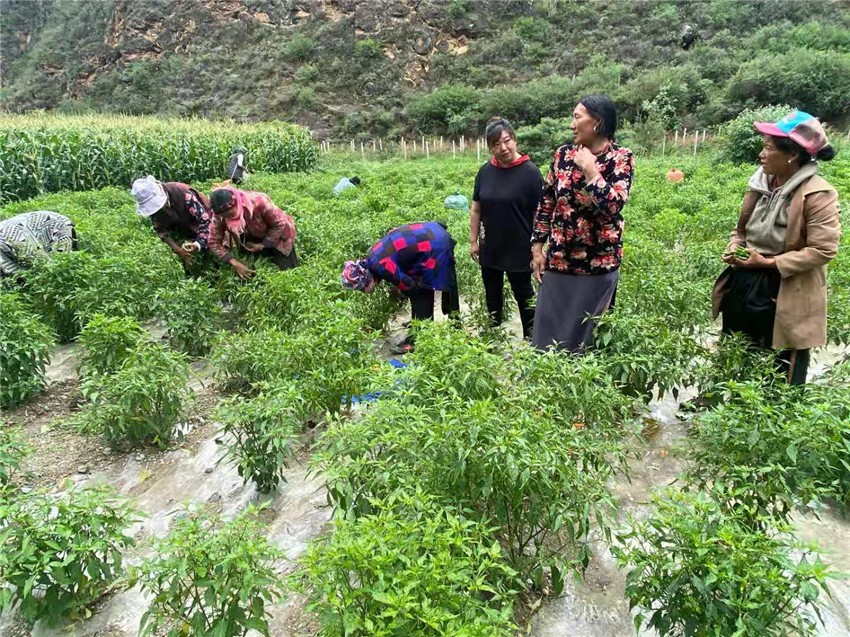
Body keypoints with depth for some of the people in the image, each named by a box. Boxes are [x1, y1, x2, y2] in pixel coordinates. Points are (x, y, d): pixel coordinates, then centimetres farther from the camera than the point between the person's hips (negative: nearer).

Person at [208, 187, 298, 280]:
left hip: (277, 235, -3)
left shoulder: (258, 202, -39)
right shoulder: (220, 215, -27)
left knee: (288, 270, -1)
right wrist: (235, 264, -29)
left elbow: (280, 224, -26)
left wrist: (262, 245, -25)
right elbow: (214, 243, -20)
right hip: (253, 238, 4)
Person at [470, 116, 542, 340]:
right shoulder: (485, 172, 0)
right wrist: (473, 240, 6)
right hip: (490, 249, 5)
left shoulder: (530, 172, -13)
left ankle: (531, 339, 24)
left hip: (519, 250, -5)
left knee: (524, 296, 9)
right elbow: (476, 210, 8)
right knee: (492, 295, 19)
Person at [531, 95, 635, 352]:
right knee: (548, 331, 10)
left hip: (598, 263, -3)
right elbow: (546, 203, 7)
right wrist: (537, 247, 5)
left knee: (586, 334, 9)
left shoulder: (621, 158, -8)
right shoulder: (563, 154, 3)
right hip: (558, 260, 4)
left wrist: (590, 169, -20)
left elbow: (612, 207, -22)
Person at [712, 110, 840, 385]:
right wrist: (735, 250, -5)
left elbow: (823, 250, -19)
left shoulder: (818, 195, -17)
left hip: (784, 296, -7)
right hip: (744, 285, 7)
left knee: (780, 377, 7)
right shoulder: (760, 183, 4)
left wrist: (768, 263, -21)